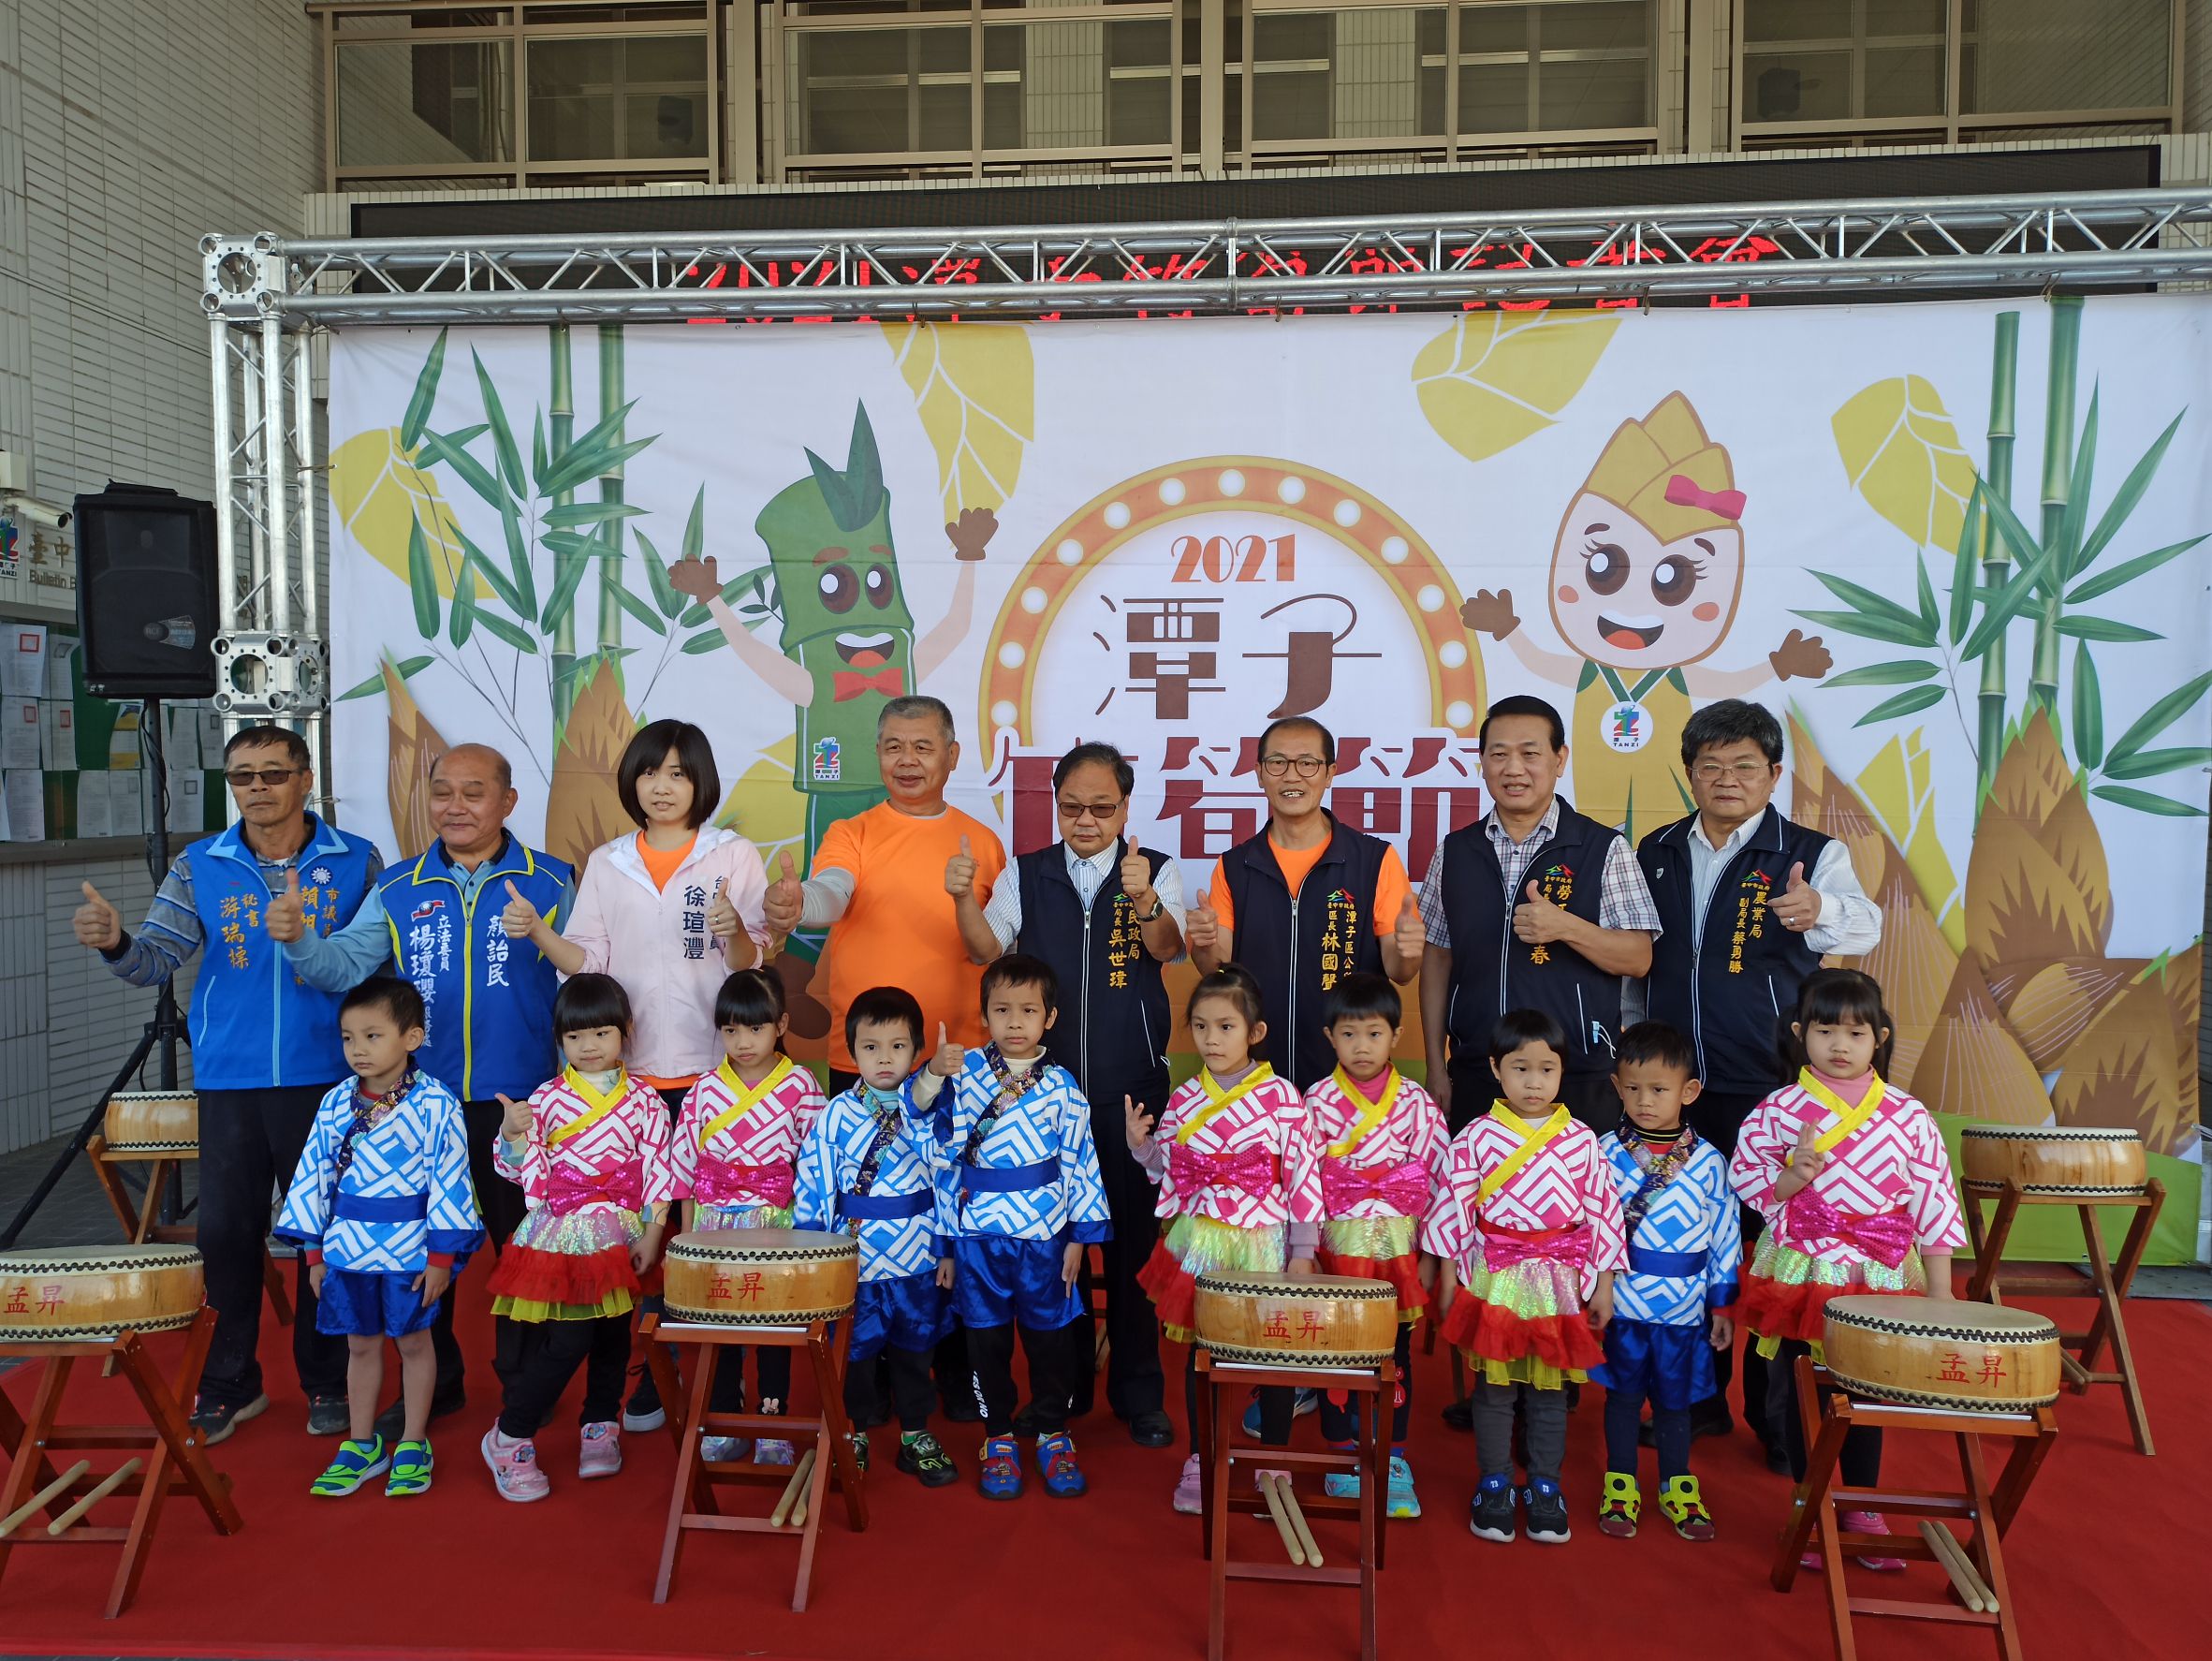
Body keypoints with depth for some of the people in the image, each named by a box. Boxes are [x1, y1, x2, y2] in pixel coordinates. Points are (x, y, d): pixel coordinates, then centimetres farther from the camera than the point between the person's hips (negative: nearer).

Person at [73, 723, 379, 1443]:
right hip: (230, 1082, 2)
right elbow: (157, 959, -4)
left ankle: (327, 1383, 24)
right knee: (225, 1234, 8)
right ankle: (229, 1385, 26)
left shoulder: (357, 862, -2)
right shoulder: (200, 866, 3)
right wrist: (115, 943, -25)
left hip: (326, 1079, -2)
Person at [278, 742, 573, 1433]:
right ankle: (435, 1381, 31)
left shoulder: (551, 883, -2)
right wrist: (299, 939, -25)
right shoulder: (398, 889, 7)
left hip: (518, 1099, -3)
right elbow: (348, 962, -5)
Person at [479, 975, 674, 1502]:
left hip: (623, 1234, 2)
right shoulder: (546, 1098, 0)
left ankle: (600, 1426, 32)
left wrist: (652, 1232, -5)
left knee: (613, 1332, 11)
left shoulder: (644, 1099, 1)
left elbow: (657, 1168, -1)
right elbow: (521, 1169, 0)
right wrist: (513, 1134, -19)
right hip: (564, 1234, -2)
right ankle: (509, 1437, 9)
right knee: (567, 1337, -9)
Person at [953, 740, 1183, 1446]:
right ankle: (1064, 1383, 27)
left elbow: (1167, 947, -16)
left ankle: (1138, 1390, 22)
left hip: (1132, 1087, -2)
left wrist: (1144, 899, -35)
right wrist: (964, 896, -21)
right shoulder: (1026, 874, 5)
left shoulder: (1159, 870, -1)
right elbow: (987, 948, -4)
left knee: (1134, 1236, 6)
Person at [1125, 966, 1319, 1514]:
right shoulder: (1183, 1101, 1)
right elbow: (1170, 1171, 12)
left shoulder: (1283, 1097, -11)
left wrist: (1303, 1249, -10)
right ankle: (1200, 1461, 29)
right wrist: (1140, 1144, -7)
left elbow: (1304, 1175, -9)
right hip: (1200, 1243, 3)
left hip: (1265, 1244, -3)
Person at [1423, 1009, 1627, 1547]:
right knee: (1495, 1388, 8)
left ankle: (1544, 1488, 25)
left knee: (1550, 1390, 11)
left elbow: (1602, 1211, 3)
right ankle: (1495, 1487, 22)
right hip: (1493, 1279, -1)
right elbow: (1454, 1207, -2)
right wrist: (1448, 1277, -2)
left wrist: (1603, 1286, 3)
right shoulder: (1477, 1136, -4)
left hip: (1560, 1281, 1)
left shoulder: (1581, 1139, 0)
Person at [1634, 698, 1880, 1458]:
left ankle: (1776, 1410, 20)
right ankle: (1697, 1396, 27)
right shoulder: (1656, 853, 10)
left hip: (1770, 1088, -3)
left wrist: (1820, 909, -44)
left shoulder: (1810, 853, -2)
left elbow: (1861, 925, -21)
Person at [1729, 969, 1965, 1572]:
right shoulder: (1778, 1112, -7)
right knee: (1803, 1395, 10)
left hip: (1881, 1282, 1)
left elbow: (1934, 1205, 0)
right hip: (1803, 1277, -1)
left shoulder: (1909, 1117, -2)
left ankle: (1862, 1508, 32)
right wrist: (1794, 1176, -21)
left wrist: (1939, 1295, 0)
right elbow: (1745, 1183, -2)